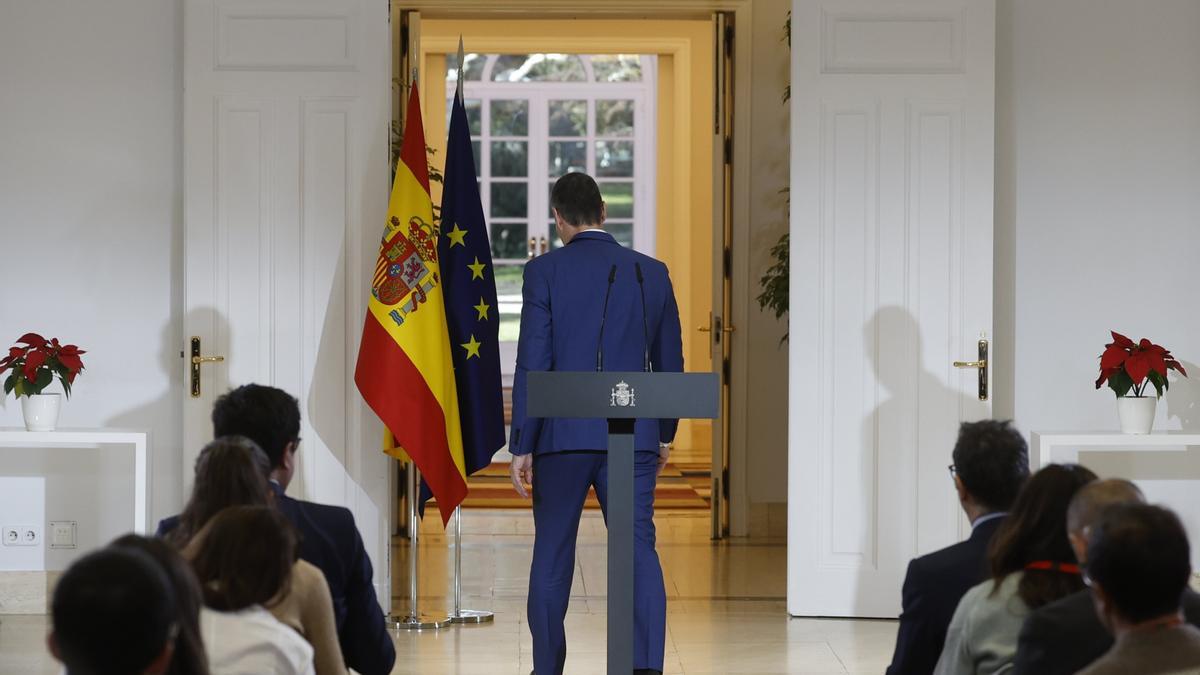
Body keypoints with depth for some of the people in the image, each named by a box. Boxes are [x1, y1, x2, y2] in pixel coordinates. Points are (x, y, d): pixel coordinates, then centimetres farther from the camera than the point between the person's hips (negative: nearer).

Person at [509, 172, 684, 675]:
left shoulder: (544, 271, -4)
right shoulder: (652, 273, 5)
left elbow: (532, 364, -7)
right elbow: (670, 363, 12)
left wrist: (521, 447, -3)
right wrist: (664, 435, 25)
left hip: (562, 437, -1)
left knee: (552, 557, 11)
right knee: (638, 551, -2)